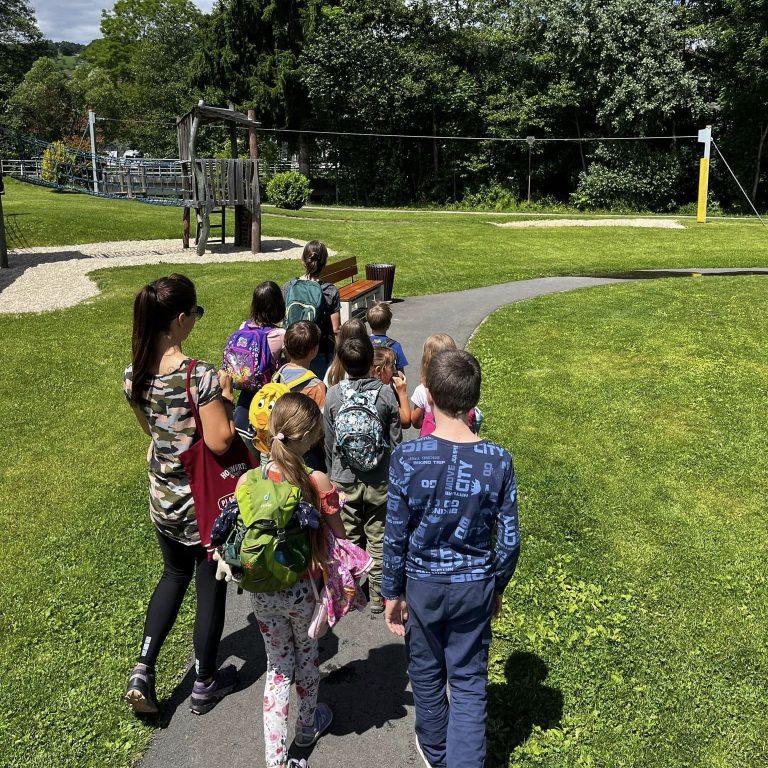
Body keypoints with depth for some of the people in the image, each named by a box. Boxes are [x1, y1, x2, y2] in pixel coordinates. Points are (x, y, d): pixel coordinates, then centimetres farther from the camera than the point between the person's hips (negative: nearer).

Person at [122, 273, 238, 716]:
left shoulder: (134, 375, -5)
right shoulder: (200, 376, -26)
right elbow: (220, 441, -24)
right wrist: (226, 394, -10)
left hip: (163, 496, 6)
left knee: (175, 574, 28)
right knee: (210, 586, 14)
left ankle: (143, 671, 23)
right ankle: (205, 685, 31)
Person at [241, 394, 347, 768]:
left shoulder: (248, 482, -13)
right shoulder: (318, 482, -21)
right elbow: (340, 540, -13)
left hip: (261, 592, 2)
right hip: (304, 590, -2)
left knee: (277, 667, 20)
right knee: (306, 656, 25)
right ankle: (308, 726, 47)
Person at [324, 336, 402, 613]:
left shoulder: (333, 394, -9)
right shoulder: (386, 393, -12)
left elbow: (328, 441, 0)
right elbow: (396, 439, -6)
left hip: (344, 479, 1)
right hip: (379, 479, -1)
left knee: (348, 538, 14)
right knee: (377, 538, 11)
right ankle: (377, 596, 21)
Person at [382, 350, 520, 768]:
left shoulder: (407, 457, -19)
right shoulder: (498, 461, -15)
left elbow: (395, 537, -12)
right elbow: (509, 540, -7)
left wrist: (392, 593, 2)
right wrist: (497, 587, 10)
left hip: (422, 584, 0)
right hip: (475, 586, 0)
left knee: (427, 673, 23)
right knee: (468, 682, 16)